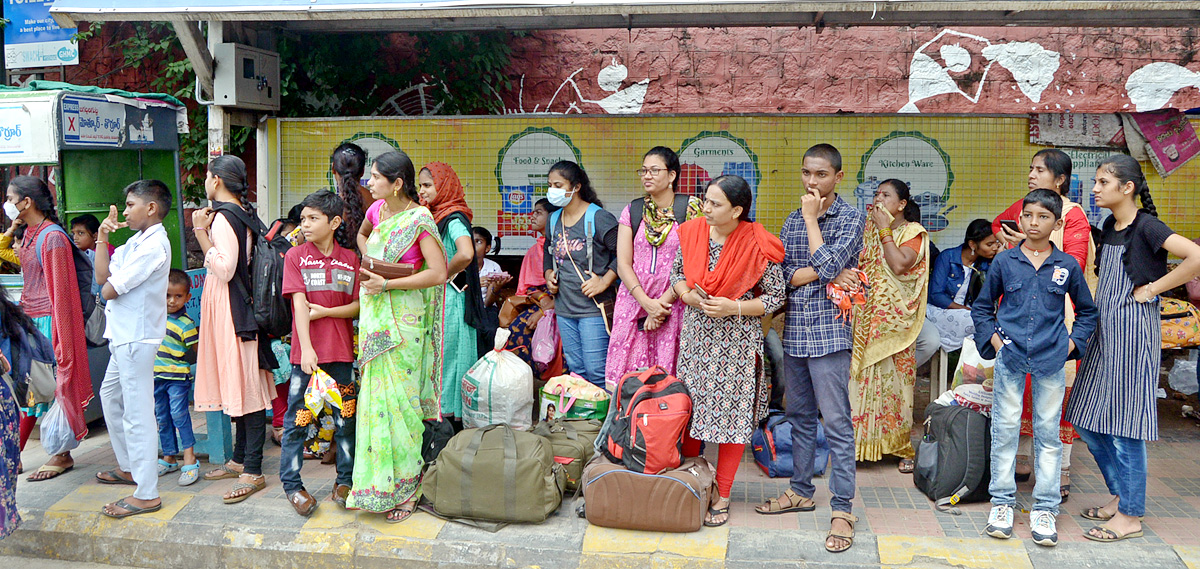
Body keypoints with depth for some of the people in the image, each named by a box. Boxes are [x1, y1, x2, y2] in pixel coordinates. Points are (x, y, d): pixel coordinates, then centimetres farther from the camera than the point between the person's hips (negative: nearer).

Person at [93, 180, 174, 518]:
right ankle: (129, 467, 37)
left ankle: (146, 494, -5)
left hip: (136, 338, -11)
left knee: (137, 413, -9)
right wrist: (102, 239, 4)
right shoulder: (136, 241, 13)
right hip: (124, 335, 11)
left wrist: (109, 285, 4)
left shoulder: (154, 245, -19)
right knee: (110, 396, 25)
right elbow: (102, 277, 9)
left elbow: (109, 290, -19)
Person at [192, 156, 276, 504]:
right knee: (241, 384, 15)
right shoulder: (243, 213, 14)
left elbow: (224, 269, -22)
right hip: (237, 305, 10)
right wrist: (206, 230, 11)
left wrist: (202, 232, -16)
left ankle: (253, 471, -5)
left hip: (230, 307, -10)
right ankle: (240, 459, 24)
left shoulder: (223, 217, -15)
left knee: (244, 384, -8)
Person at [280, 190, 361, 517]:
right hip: (305, 351, -2)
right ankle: (292, 484, 14)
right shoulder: (295, 256, 0)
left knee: (345, 416, 7)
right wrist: (307, 348, -18)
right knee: (296, 419, 2)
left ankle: (345, 480, 21)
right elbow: (299, 303, -9)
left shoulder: (350, 259, 6)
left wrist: (325, 312, -12)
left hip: (341, 350, 2)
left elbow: (359, 305, 3)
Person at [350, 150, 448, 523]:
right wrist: (369, 263, 14)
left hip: (404, 320, -7)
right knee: (375, 397, 8)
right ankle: (377, 482, 18)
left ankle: (406, 488, 6)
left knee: (399, 399, -4)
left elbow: (438, 272, -18)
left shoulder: (419, 219, -12)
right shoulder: (377, 210, 9)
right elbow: (362, 234, 33)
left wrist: (388, 283, -18)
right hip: (376, 317, 7)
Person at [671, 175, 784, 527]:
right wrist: (688, 295, -9)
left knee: (732, 415, 2)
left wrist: (733, 307, -18)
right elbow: (677, 273, 12)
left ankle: (721, 496, 15)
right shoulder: (693, 233, -1)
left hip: (737, 341, -4)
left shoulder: (757, 246, -13)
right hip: (696, 335, 4)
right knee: (689, 407, 11)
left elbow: (775, 297, -6)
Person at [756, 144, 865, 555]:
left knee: (836, 422, -5)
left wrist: (812, 218, -8)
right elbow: (783, 276, 3)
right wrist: (822, 272, -13)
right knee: (799, 416, 15)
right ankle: (801, 491, 28)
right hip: (794, 331, 6)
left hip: (829, 332, -6)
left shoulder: (851, 217, -3)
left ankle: (842, 509, -1)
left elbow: (826, 264, -18)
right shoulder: (793, 221, 13)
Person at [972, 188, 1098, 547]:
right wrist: (994, 340, 1)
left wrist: (1071, 344, 4)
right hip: (1010, 358, 0)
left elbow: (1087, 311, 16)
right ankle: (1002, 501, 15)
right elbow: (981, 308, 12)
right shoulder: (1004, 262, 3)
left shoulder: (1067, 265, 4)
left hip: (1051, 360, 0)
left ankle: (1044, 508, 13)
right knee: (1004, 429, 3)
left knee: (1048, 432, 5)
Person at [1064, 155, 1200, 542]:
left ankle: (1130, 516, 8)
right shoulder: (1110, 226, 11)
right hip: (1105, 328, 9)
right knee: (1088, 422, 12)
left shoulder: (1146, 226, -13)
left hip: (1133, 329, -9)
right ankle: (1120, 496, 27)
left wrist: (1152, 289, -19)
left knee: (1123, 425, -3)